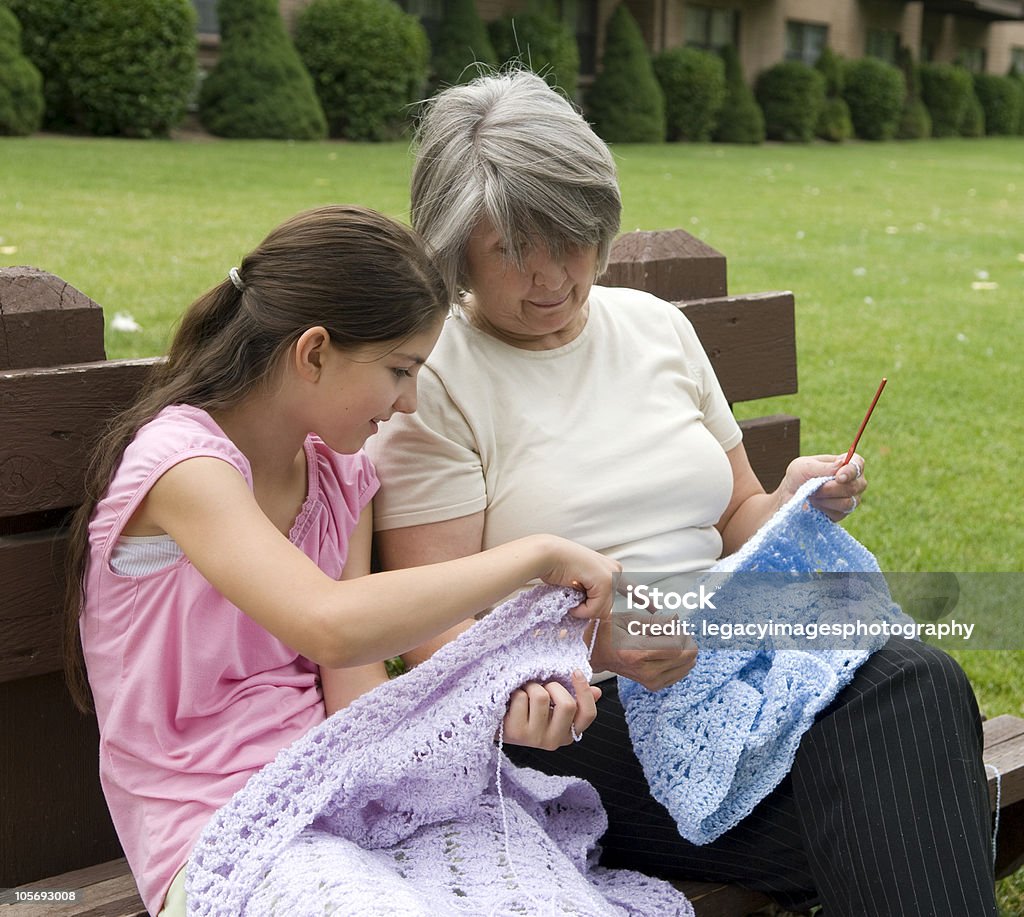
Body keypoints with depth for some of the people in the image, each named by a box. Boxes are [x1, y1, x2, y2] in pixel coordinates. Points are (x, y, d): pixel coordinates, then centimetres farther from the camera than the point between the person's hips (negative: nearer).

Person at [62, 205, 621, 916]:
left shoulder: (342, 472, 8)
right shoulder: (183, 462, -16)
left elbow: (354, 692, -1)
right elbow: (332, 627, -33)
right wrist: (536, 555, -24)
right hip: (212, 827, -6)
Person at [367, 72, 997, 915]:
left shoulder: (656, 326, 15)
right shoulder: (431, 381, -3)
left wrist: (791, 507, -1)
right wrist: (581, 638, -26)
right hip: (571, 711, -6)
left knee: (916, 679, -26)